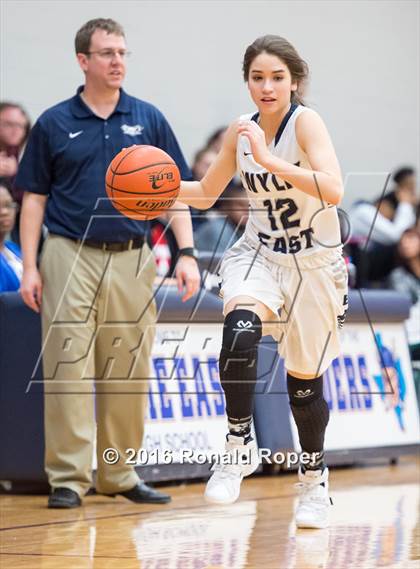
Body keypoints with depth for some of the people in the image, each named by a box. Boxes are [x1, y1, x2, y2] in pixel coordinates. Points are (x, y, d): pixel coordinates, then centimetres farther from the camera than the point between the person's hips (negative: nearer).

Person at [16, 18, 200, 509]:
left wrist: (186, 254, -2)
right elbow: (34, 198, 5)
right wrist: (30, 267, -2)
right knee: (68, 368, -6)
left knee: (128, 373, 6)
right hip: (71, 258, -2)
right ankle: (68, 478, -2)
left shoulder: (148, 120, 8)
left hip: (132, 260, 2)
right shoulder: (54, 123, 4)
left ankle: (120, 473, 16)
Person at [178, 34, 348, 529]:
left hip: (313, 264, -3)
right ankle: (239, 445, -20)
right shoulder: (240, 130, -2)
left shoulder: (305, 122, -18)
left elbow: (333, 191, -34)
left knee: (303, 380, 8)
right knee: (240, 328, -32)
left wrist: (269, 159, -40)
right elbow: (205, 193, 12)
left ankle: (315, 478, 33)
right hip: (258, 254, 3)